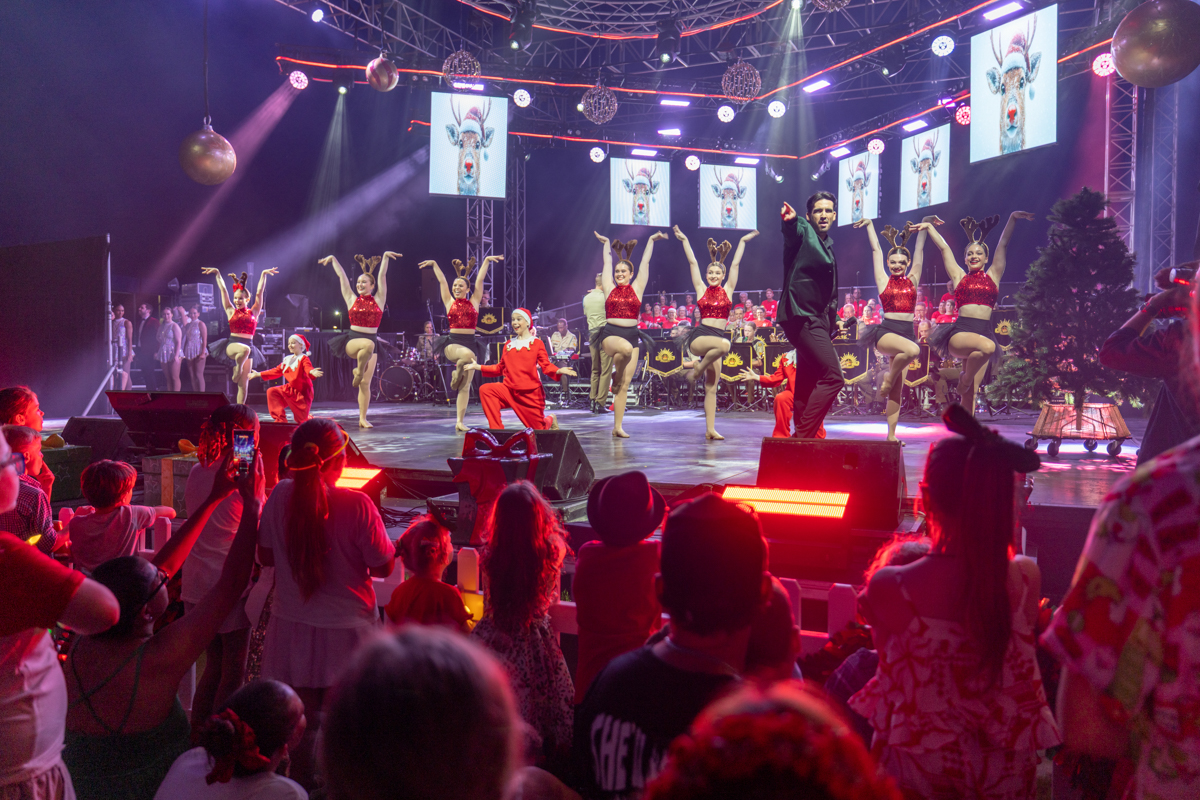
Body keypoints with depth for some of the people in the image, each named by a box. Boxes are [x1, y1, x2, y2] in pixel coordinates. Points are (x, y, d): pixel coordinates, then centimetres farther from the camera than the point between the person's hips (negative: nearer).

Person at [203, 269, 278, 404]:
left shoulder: (253, 312, 10)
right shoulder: (231, 311, 9)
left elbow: (259, 292, 6)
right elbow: (223, 290, 9)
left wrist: (263, 274, 0)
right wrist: (217, 274, 8)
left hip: (248, 348, 2)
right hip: (232, 345, -2)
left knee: (243, 385, -2)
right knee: (244, 349, -39)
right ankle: (237, 370, -14)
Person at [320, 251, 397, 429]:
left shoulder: (378, 300, 7)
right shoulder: (352, 300, 7)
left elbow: (382, 275, 5)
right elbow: (342, 276, 13)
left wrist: (385, 256, 2)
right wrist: (333, 259, 18)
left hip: (371, 341, 1)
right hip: (352, 340, -1)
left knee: (366, 383, -2)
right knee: (368, 344, -38)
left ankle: (362, 418, 6)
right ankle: (358, 372, -12)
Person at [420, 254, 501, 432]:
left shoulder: (473, 302, 9)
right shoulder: (450, 303, 8)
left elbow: (480, 279, 9)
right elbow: (441, 281, 12)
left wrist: (487, 260, 8)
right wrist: (434, 264, 15)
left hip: (470, 343, 2)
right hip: (452, 343, -2)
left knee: (465, 386, 0)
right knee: (467, 354, -38)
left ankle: (459, 422, 5)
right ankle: (456, 376, -9)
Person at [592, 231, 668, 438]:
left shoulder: (636, 289, 9)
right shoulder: (610, 288, 7)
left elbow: (645, 263, 15)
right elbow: (607, 263, 18)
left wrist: (651, 240, 22)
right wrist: (606, 243, 31)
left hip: (631, 335, 2)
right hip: (610, 334, -2)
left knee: (624, 384, -1)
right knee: (626, 347, -38)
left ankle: (618, 427, 4)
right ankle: (616, 374, -7)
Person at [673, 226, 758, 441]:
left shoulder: (727, 290, 10)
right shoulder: (701, 289, 6)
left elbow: (735, 264, 10)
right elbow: (692, 263, 7)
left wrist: (743, 241, 11)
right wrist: (685, 241, 9)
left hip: (717, 336, 3)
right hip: (700, 335, -3)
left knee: (711, 387, 2)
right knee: (724, 345, -35)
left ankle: (710, 429, 3)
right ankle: (699, 368, -10)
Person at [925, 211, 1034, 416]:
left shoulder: (993, 276, 17)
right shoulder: (959, 277, 14)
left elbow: (1003, 245, 16)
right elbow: (944, 247, 20)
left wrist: (1013, 218, 12)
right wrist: (928, 225, 26)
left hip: (984, 332, 2)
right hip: (959, 333, -2)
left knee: (970, 394, -1)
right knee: (987, 346, -35)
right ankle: (964, 380, -11)